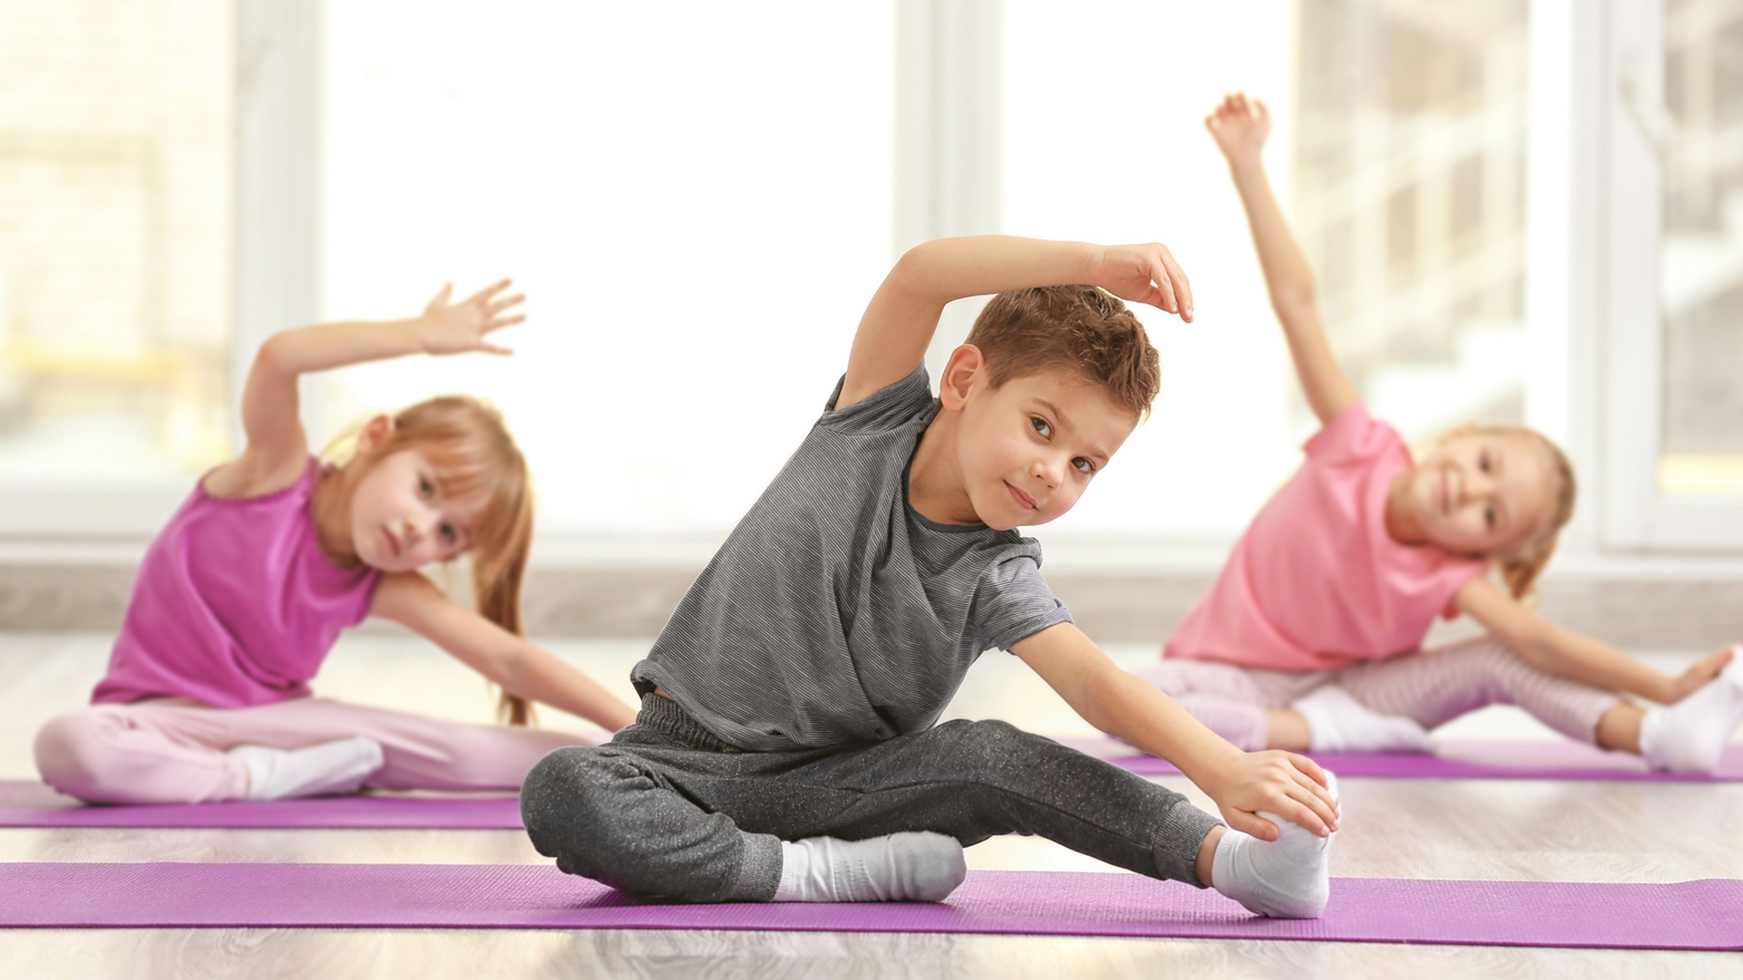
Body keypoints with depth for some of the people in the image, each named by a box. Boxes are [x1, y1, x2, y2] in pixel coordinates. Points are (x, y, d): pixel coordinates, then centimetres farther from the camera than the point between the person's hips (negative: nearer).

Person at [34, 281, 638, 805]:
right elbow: (277, 358, -36)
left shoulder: (385, 590, -5)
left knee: (462, 753, -19)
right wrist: (422, 335, -31)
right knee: (67, 748, -40)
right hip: (159, 716, -3)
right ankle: (256, 779, -28)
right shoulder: (277, 473, -16)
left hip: (272, 719, 3)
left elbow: (510, 660, -8)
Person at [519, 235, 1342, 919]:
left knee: (989, 756, -28)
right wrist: (1094, 261, -39)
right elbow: (918, 276, -26)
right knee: (560, 795, -33)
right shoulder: (878, 414, -9)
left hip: (839, 782, 1)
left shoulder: (995, 582, -9)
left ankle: (1226, 856, -32)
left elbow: (1095, 681, -25)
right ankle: (808, 873, -25)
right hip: (692, 760, -1)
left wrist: (1220, 765, -43)